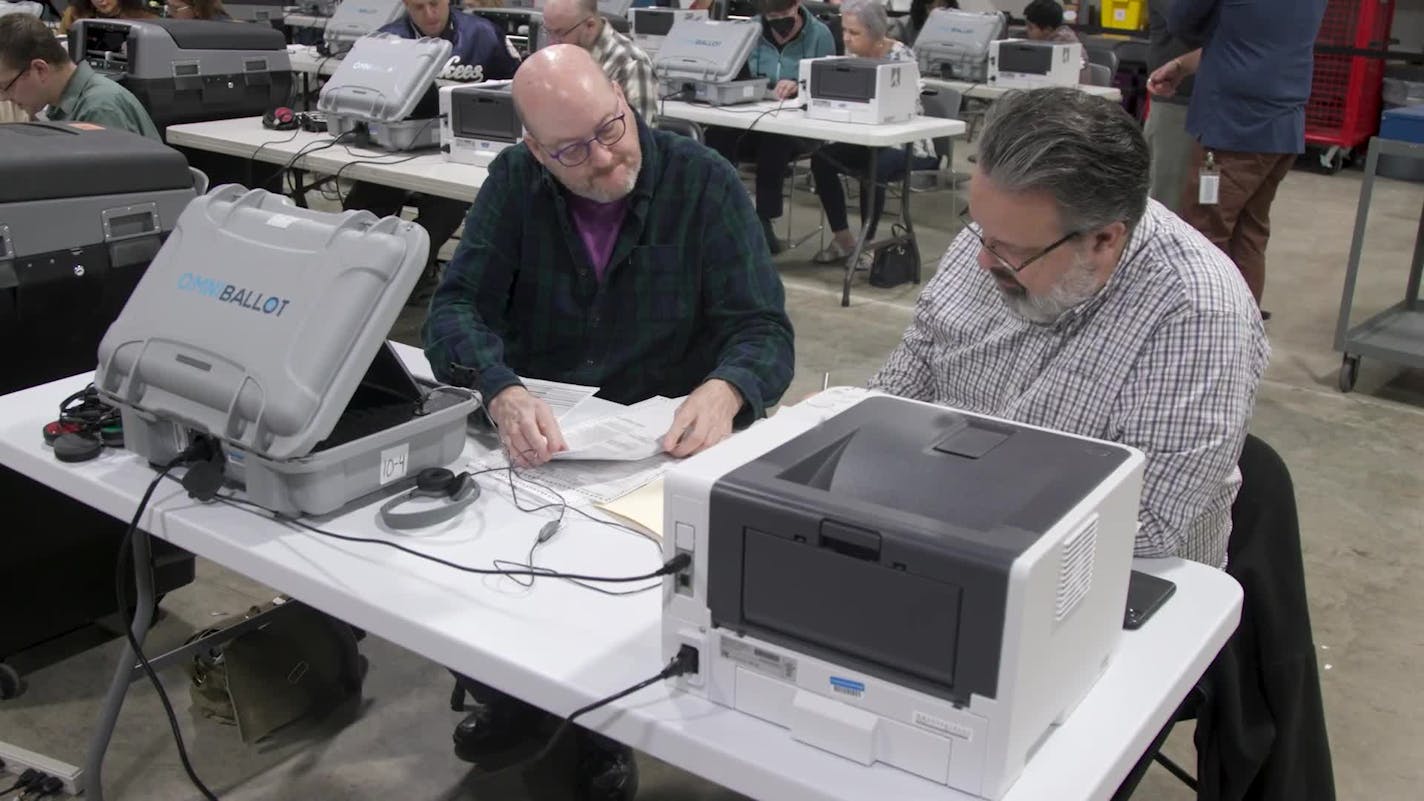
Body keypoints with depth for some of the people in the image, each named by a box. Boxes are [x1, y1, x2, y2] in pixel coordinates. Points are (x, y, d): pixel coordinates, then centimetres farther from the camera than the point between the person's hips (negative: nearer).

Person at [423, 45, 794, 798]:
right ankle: (505, 699, 12)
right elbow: (455, 310, -11)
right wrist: (502, 394, -34)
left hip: (665, 446, -2)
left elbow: (763, 328, -13)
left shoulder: (704, 182, -9)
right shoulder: (514, 181, -2)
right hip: (531, 440, 3)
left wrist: (724, 391, -37)